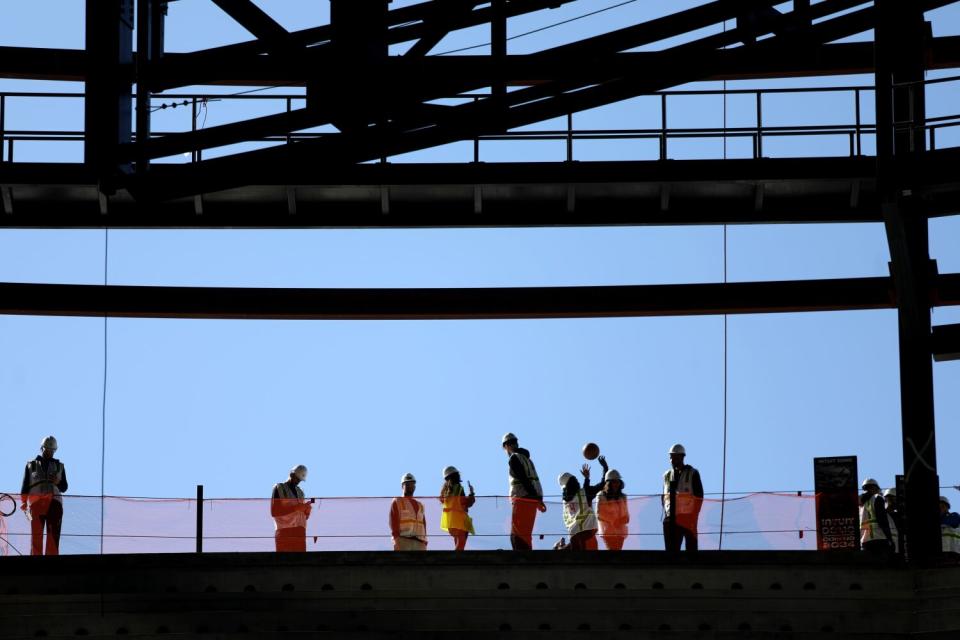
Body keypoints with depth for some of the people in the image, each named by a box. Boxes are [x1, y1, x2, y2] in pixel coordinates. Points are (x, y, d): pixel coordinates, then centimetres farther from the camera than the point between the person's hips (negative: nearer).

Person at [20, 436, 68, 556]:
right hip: (36, 503, -1)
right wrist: (23, 503, -1)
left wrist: (57, 481, -5)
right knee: (36, 534, -5)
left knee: (53, 534, -8)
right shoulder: (31, 465, 17)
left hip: (54, 502, 1)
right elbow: (25, 487, 11)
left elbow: (64, 488, 17)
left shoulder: (59, 466, 20)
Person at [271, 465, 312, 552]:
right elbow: (274, 512, -9)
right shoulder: (279, 488, 3)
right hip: (284, 532, -6)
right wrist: (295, 508, -16)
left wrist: (307, 509, -2)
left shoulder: (300, 492, 22)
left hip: (300, 533, 6)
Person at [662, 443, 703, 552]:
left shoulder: (692, 474, -2)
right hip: (671, 519, 5)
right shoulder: (667, 475, 13)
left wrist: (693, 518, -10)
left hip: (688, 519, -5)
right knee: (672, 549, 2)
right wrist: (667, 513, 6)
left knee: (691, 548, -1)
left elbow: (699, 497, -5)